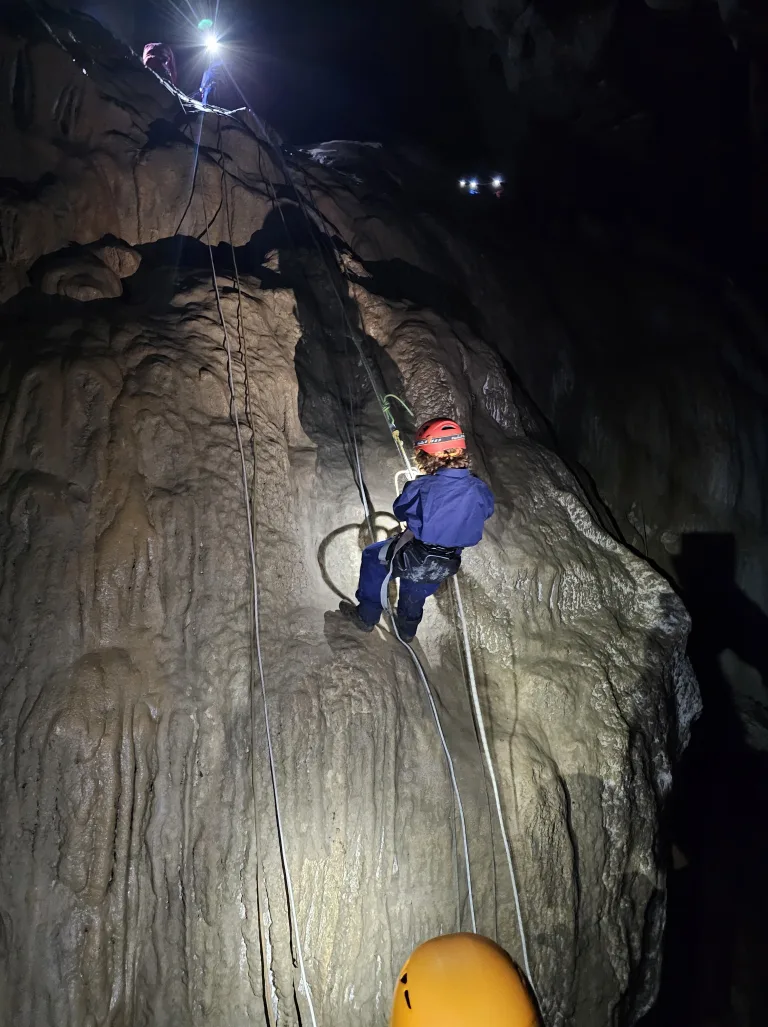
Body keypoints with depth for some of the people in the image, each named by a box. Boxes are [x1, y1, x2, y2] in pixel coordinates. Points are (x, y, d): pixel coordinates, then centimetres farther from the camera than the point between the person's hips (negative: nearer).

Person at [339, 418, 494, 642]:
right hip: (447, 566, 5)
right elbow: (485, 511, 6)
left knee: (372, 557, 26)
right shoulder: (480, 489, -15)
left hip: (412, 560, -4)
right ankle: (407, 629, 60)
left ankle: (367, 616, 36)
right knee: (416, 590, 36)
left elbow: (400, 511, -8)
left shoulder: (421, 488, -26)